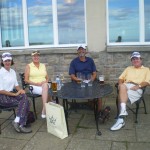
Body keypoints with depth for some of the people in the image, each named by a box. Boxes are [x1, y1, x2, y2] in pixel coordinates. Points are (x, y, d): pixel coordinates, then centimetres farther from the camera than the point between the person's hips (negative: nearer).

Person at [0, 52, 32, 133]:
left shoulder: (13, 71, 11)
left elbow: (16, 85, 16)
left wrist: (20, 90, -7)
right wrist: (15, 94, -18)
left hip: (11, 94, 7)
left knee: (24, 96, -24)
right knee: (25, 100, -25)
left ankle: (17, 122, -22)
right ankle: (19, 124, -22)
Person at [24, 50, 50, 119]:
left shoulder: (43, 65, 17)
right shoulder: (28, 66, 5)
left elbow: (47, 78, 18)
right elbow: (26, 80, -1)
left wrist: (45, 82, -6)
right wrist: (36, 83, -14)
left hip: (45, 85, 3)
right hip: (34, 86, -3)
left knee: (45, 85, -35)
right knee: (46, 91, -34)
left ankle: (44, 109, -38)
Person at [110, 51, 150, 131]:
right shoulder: (128, 68, 32)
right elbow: (121, 78, 21)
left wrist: (139, 86, -13)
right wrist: (120, 83, -3)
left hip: (137, 89, -3)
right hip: (126, 86, 3)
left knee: (122, 93, -35)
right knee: (122, 87, -38)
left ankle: (121, 118, -40)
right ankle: (123, 111, -48)